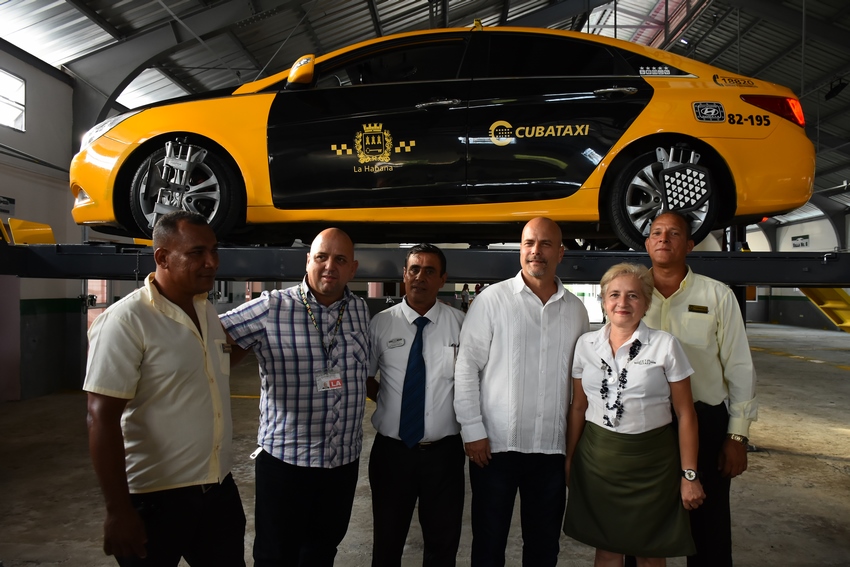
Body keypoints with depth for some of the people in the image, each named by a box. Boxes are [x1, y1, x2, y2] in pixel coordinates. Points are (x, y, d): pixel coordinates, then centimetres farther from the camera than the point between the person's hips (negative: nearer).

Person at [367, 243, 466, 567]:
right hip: (391, 450, 1)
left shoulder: (461, 323, -5)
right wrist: (387, 398, -1)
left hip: (443, 452, 0)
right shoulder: (381, 323, -3)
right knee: (387, 541, 19)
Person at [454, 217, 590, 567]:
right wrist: (473, 431, -9)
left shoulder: (576, 310, 6)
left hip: (553, 447, 3)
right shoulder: (492, 300, -5)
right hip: (495, 445, -3)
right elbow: (466, 367, -6)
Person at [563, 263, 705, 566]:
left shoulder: (665, 345, -7)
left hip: (651, 461, -2)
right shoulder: (586, 344, 1)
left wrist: (689, 475, -4)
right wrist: (568, 459, 9)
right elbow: (578, 407, 8)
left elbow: (685, 414, -3)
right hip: (597, 459, 2)